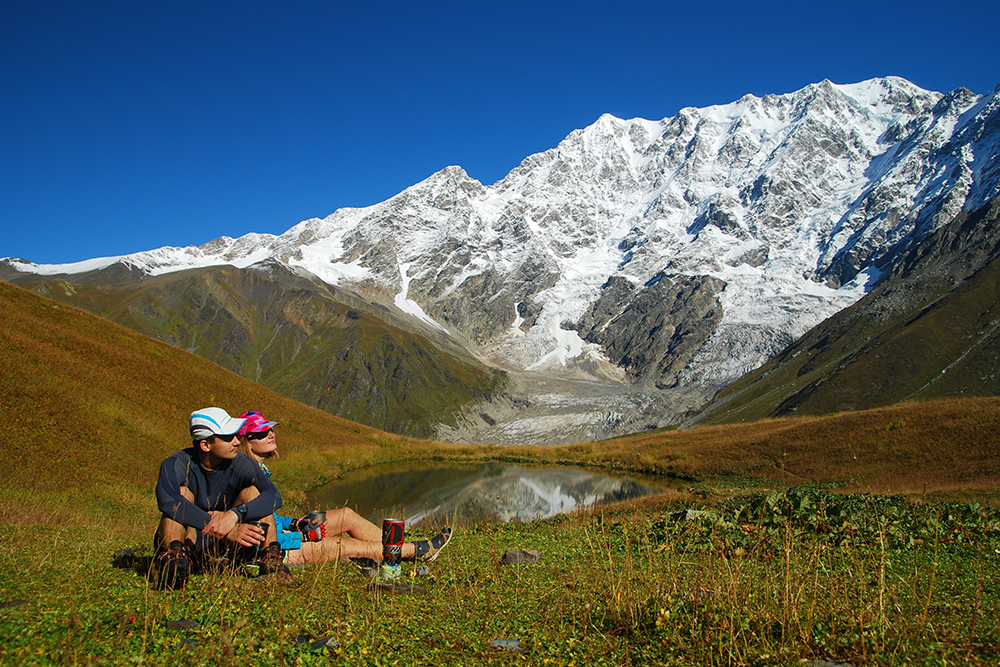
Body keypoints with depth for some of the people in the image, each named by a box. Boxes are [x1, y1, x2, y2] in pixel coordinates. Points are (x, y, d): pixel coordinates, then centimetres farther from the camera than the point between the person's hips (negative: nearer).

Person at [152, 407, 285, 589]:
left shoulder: (241, 464, -9)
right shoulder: (176, 465, -16)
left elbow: (274, 496, -23)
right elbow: (168, 501, -39)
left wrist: (235, 514, -41)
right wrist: (227, 531, -45)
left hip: (223, 548, 2)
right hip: (186, 545, -2)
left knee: (253, 491, -15)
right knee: (182, 492, -23)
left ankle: (269, 559, -25)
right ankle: (173, 558, -39)